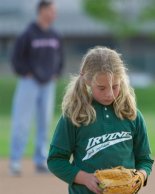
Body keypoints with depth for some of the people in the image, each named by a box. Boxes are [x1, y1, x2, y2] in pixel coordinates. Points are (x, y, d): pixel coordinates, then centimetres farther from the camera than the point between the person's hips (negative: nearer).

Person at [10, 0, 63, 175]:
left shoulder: (55, 36, 7)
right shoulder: (28, 35, -11)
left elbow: (59, 56, 21)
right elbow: (16, 57, -9)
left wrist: (56, 74, 9)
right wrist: (26, 74, -12)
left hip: (48, 84, 6)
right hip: (29, 82, -6)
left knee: (44, 123, 8)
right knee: (21, 123, -7)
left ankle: (41, 161, 14)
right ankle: (15, 161, -2)